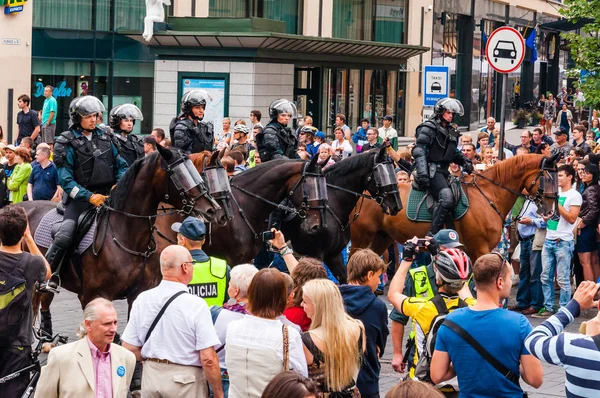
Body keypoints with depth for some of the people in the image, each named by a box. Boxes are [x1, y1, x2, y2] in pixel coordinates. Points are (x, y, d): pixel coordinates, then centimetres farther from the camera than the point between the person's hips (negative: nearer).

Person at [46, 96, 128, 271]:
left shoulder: (104, 138, 13)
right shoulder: (67, 143, -1)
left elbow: (121, 165, 17)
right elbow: (65, 179, -8)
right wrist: (89, 197, -19)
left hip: (108, 195, 5)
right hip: (81, 197, -5)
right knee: (64, 236, -25)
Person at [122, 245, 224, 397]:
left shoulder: (142, 300, -2)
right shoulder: (196, 304, -15)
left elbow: (129, 349, 2)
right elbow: (208, 359, -17)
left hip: (151, 376, 4)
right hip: (185, 380, -4)